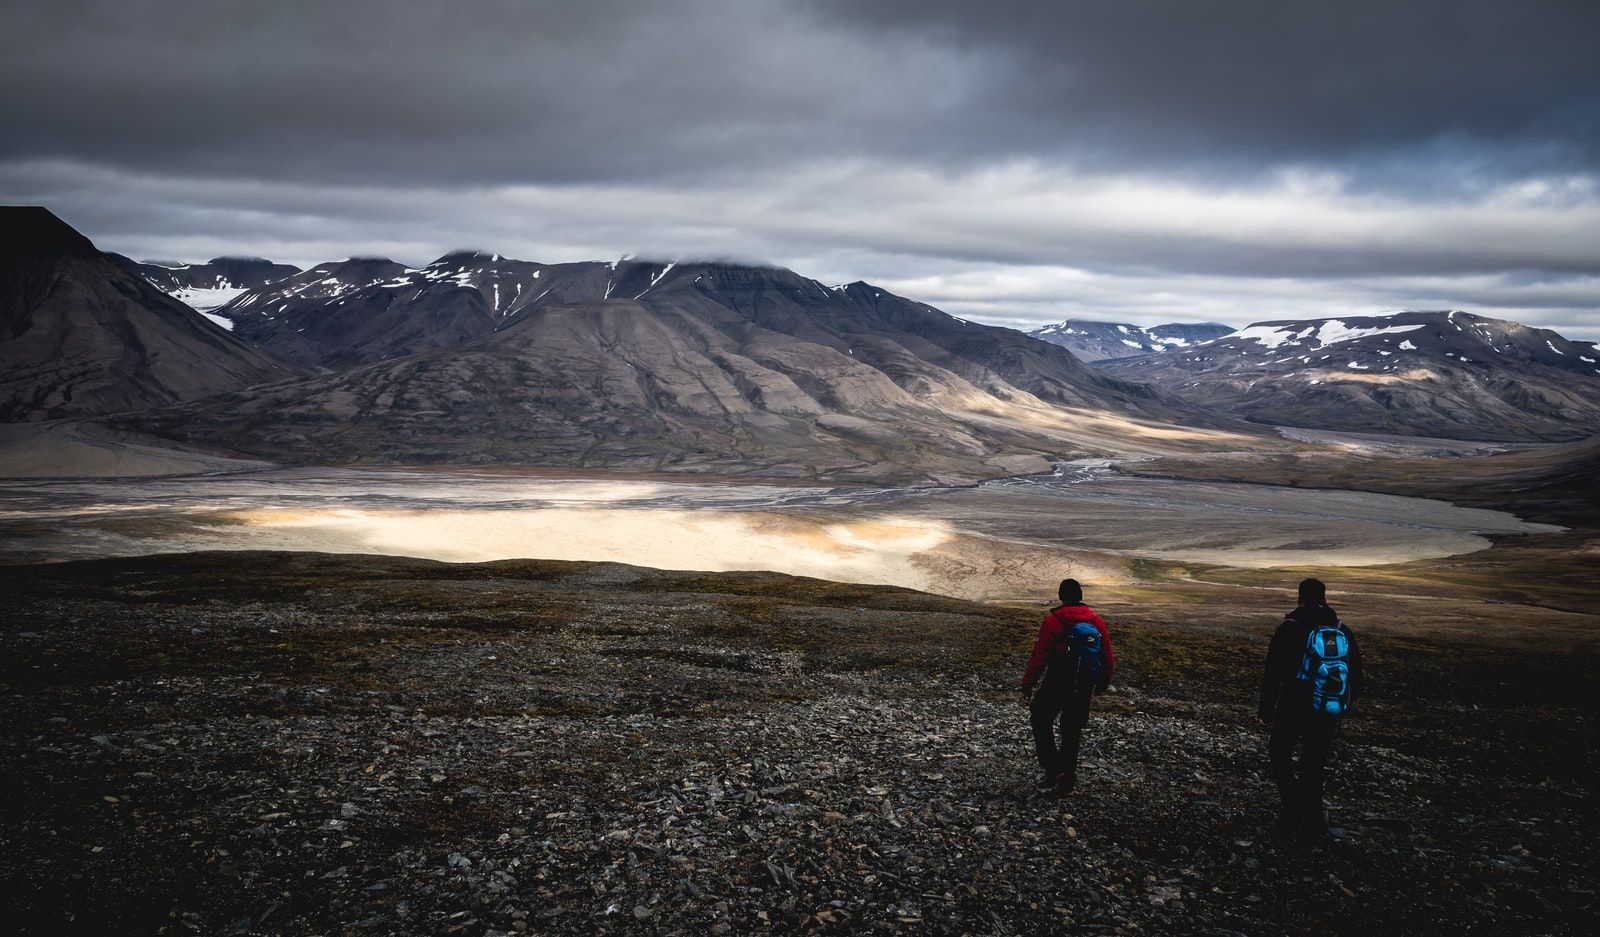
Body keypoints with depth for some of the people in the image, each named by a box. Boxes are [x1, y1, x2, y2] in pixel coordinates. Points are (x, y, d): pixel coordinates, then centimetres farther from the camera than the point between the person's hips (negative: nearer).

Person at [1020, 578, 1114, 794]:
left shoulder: (1052, 621, -13)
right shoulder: (1096, 621, 2)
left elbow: (1038, 657, -15)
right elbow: (1108, 657, 9)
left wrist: (1027, 686, -8)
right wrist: (1103, 683, 25)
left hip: (1056, 685, -5)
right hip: (1085, 688, 5)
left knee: (1042, 722, 13)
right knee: (1072, 731, 16)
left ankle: (1053, 769, 2)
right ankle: (1067, 778, 21)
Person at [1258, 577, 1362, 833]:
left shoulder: (1290, 629, -9)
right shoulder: (1343, 632, 3)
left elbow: (1272, 673, -10)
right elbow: (1355, 677, 11)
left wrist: (1266, 707, 1)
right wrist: (1343, 709, 23)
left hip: (1293, 709, -4)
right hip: (1329, 714, 4)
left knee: (1280, 755, 13)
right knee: (1314, 764, 17)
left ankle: (1294, 810, 0)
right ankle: (1314, 818, 20)